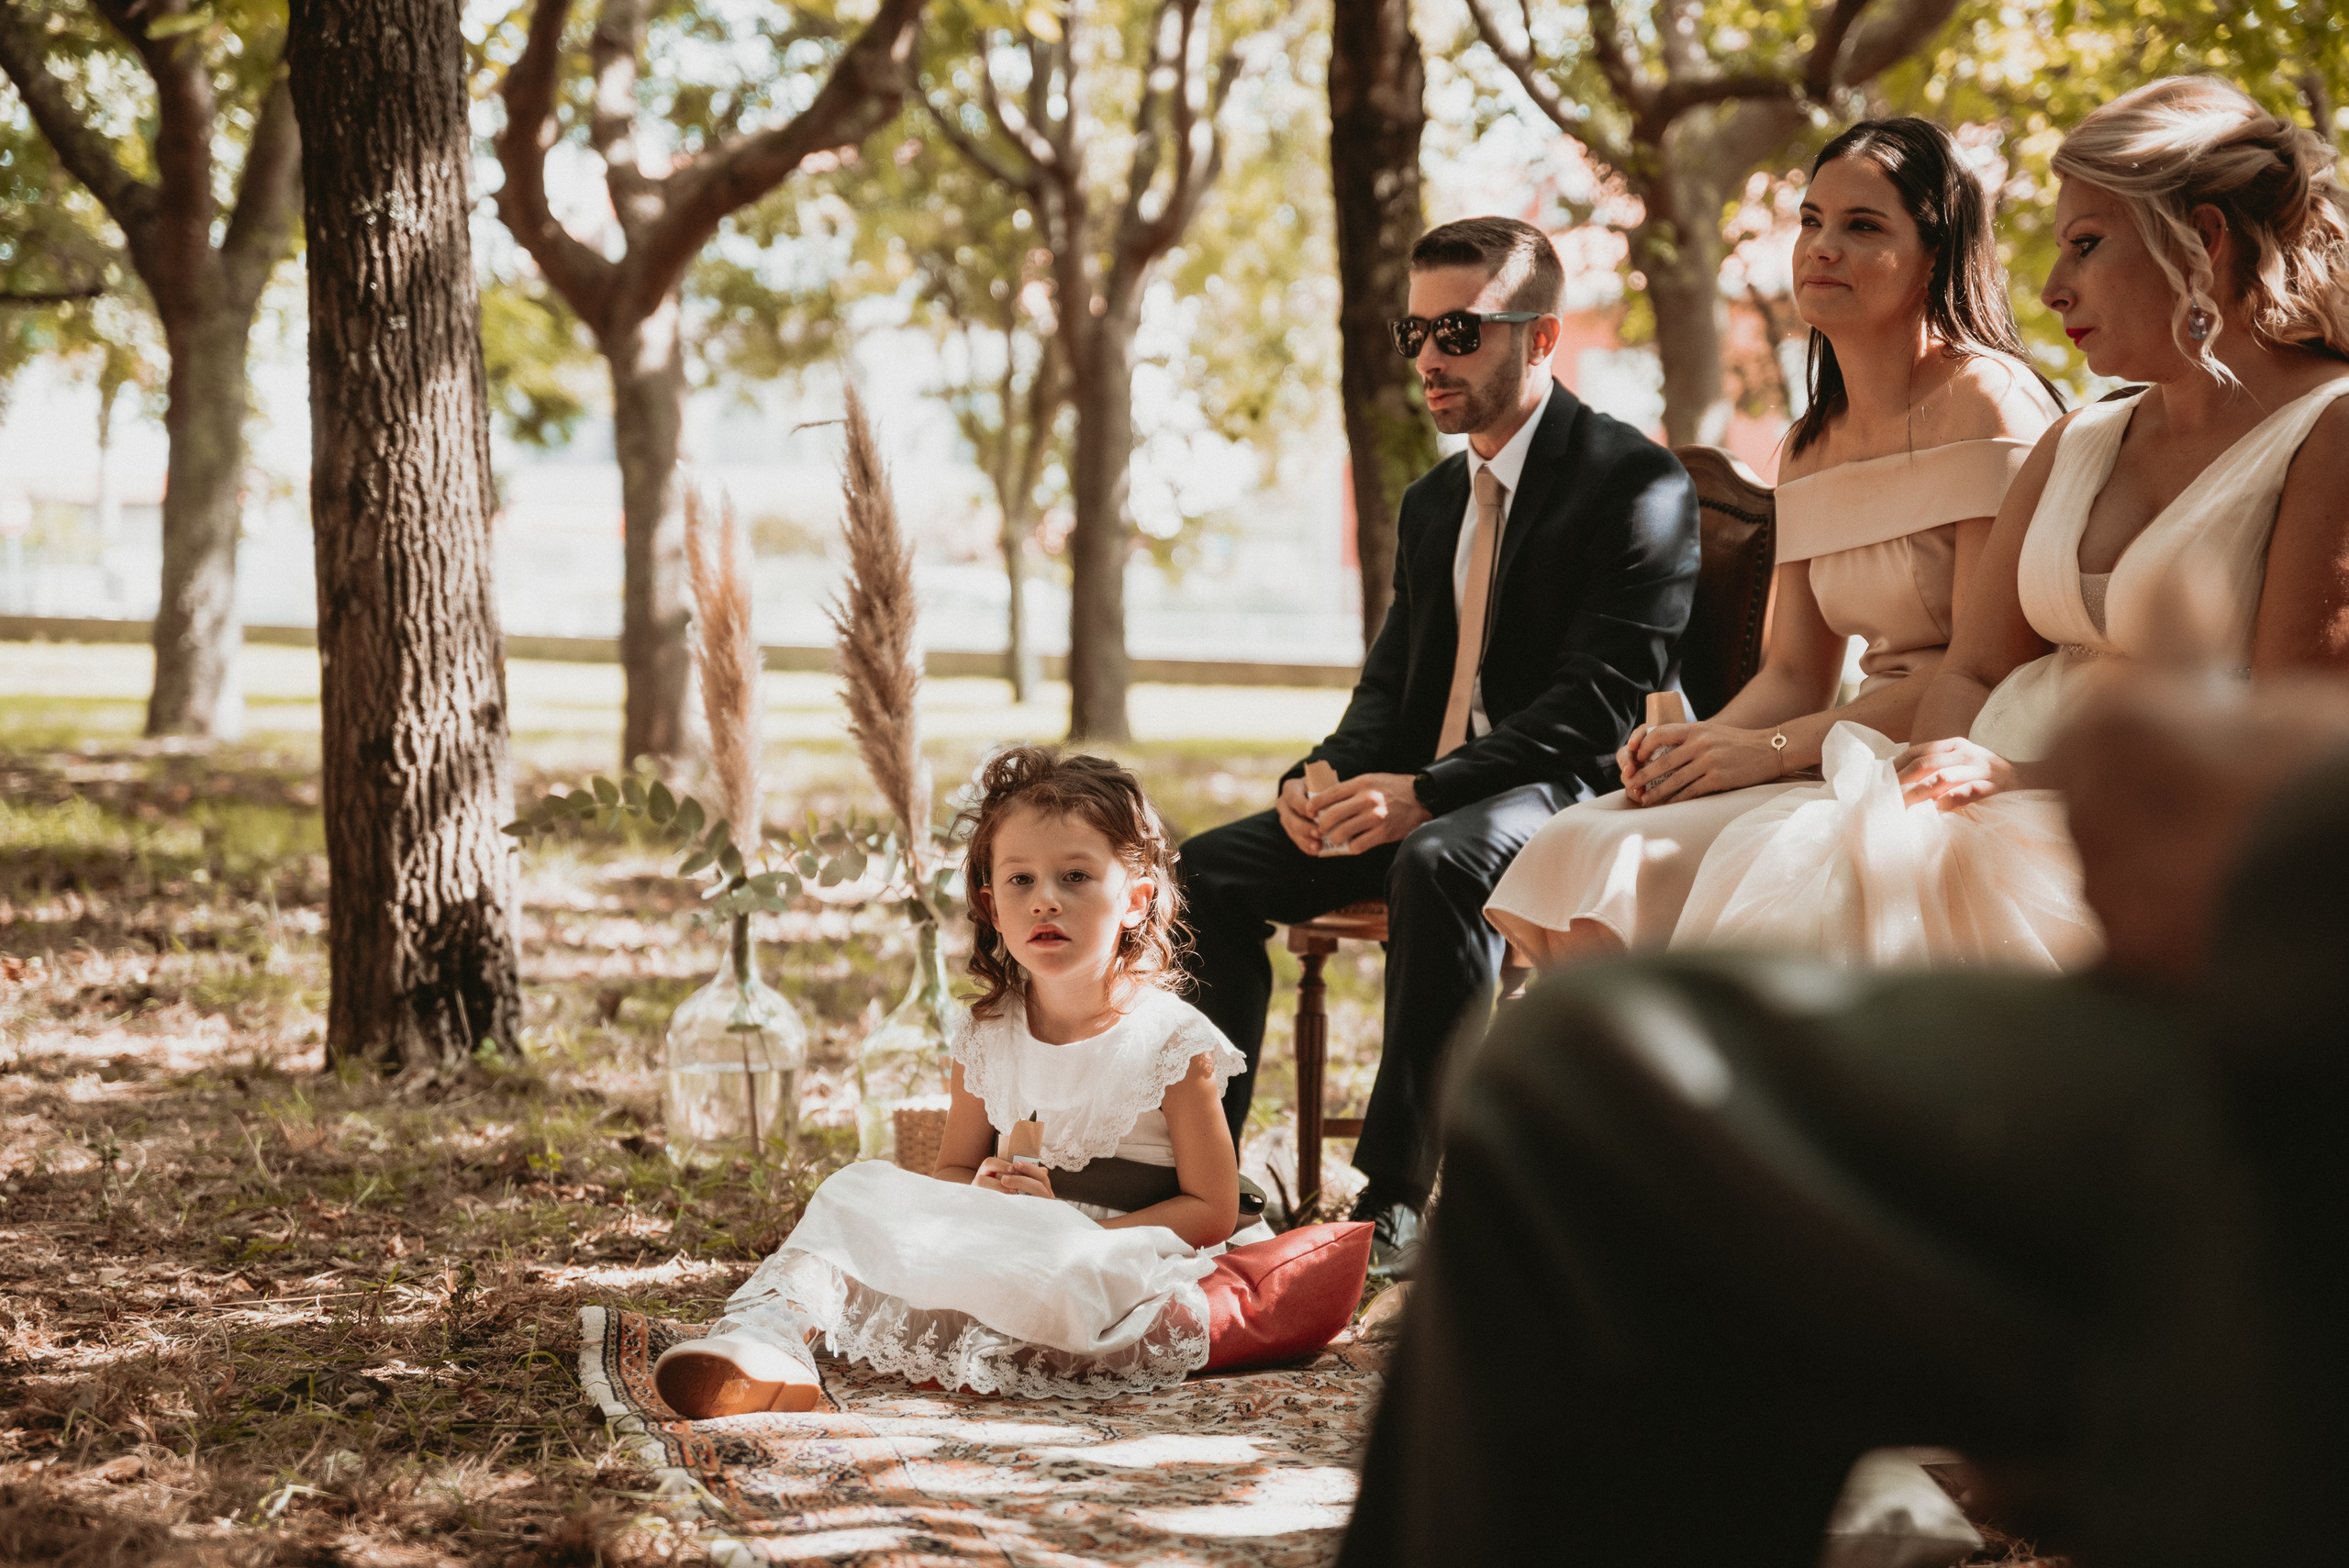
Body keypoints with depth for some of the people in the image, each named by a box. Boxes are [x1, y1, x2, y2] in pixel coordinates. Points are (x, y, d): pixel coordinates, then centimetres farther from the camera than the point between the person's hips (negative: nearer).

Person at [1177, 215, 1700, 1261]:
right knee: (1208, 869, -7)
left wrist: (1425, 792, -26)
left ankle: (1394, 1195, -35)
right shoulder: (1433, 504, 18)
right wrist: (1331, 774, -6)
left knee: (1439, 863, -39)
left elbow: (1605, 695, -18)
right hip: (1420, 802, 8)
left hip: (1570, 789, -8)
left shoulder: (1637, 484, -9)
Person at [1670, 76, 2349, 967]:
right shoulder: (2076, 445, 20)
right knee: (1776, 856, -21)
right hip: (2013, 829, 7)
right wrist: (1934, 771, -8)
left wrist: (2038, 782, -18)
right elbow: (1970, 669, 16)